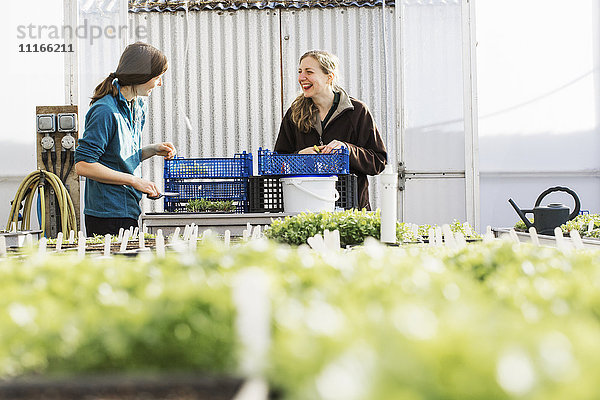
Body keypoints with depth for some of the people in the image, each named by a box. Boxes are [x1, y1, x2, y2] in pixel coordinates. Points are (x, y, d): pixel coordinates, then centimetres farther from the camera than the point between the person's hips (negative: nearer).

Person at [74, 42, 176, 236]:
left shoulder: (138, 105, 12)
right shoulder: (106, 112, -17)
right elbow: (83, 165, -19)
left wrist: (153, 150, 3)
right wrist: (134, 180, -17)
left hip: (129, 211, 8)